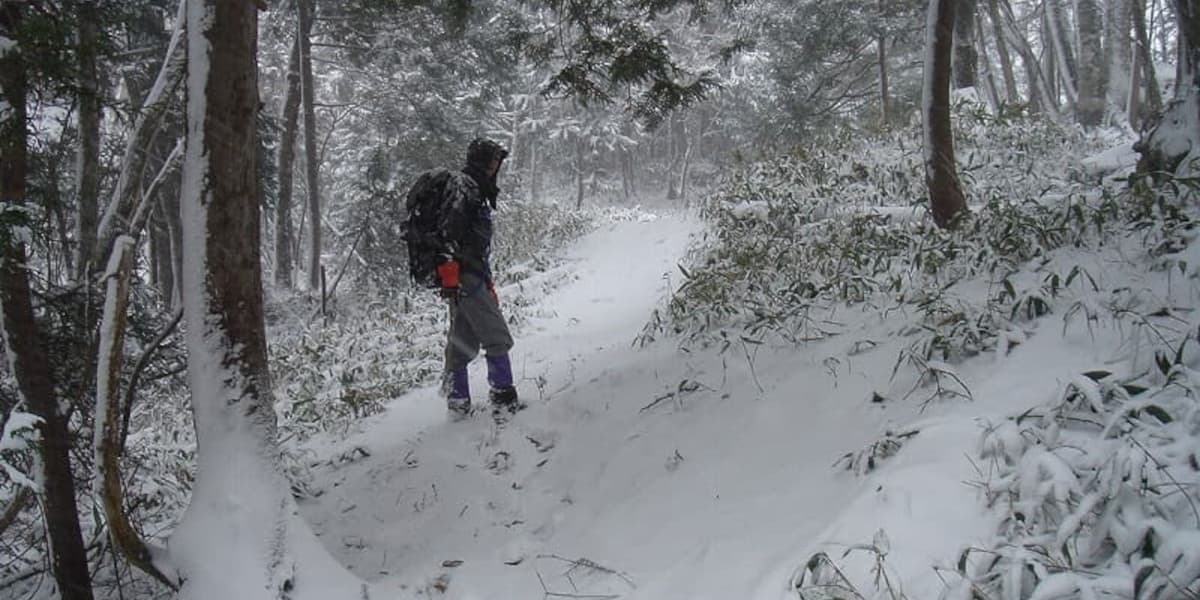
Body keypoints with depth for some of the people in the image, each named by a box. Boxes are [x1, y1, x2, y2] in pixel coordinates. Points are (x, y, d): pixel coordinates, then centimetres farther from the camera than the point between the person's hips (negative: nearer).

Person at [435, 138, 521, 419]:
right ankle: (503, 398, -6)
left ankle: (457, 401, 16)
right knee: (497, 337, -8)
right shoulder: (461, 184, -7)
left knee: (464, 340, 11)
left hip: (471, 274, 10)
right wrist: (449, 271, -28)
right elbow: (448, 228, -20)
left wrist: (487, 282, 25)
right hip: (463, 275, -10)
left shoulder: (477, 190, 24)